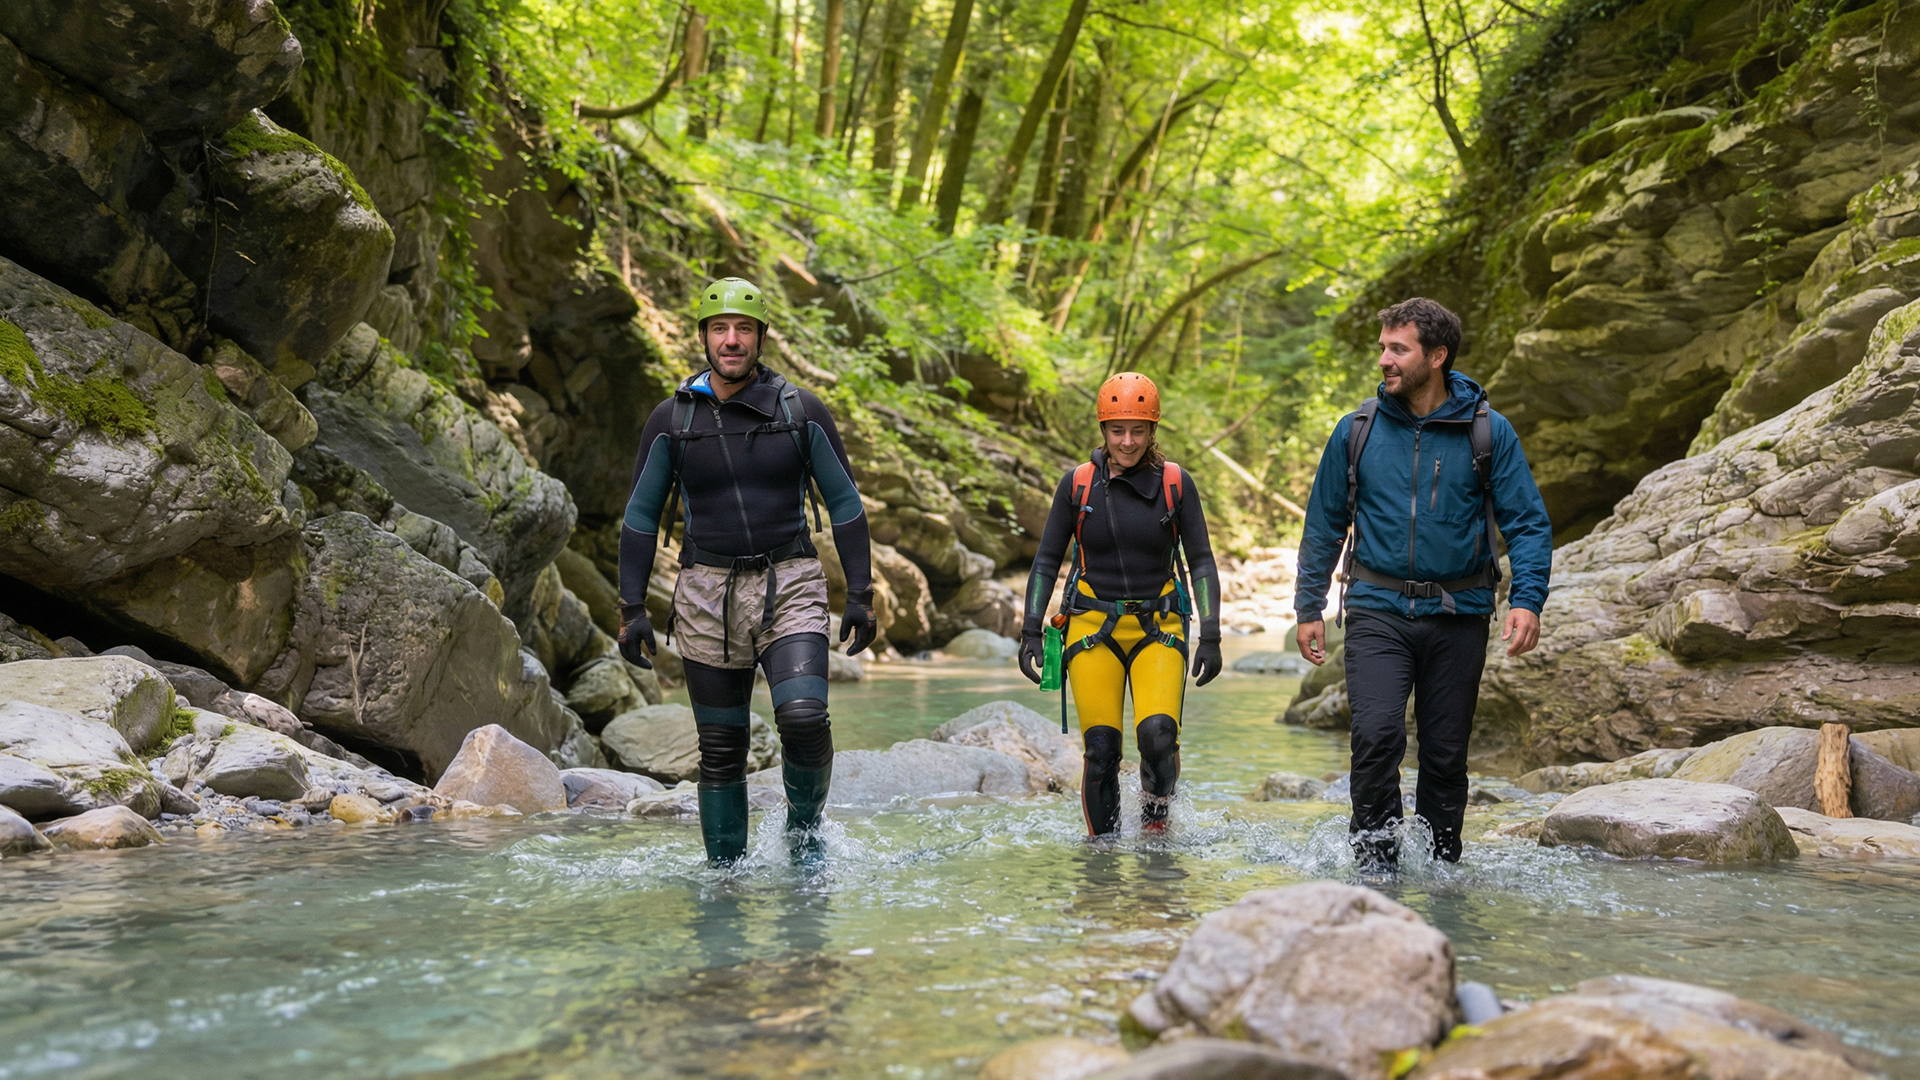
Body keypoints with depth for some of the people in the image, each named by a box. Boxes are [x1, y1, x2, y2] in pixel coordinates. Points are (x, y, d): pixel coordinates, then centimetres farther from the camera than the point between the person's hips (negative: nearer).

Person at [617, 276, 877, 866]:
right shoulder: (671, 419, 2)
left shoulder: (803, 412, 1)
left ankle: (805, 826, 8)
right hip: (707, 596, 1)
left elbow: (845, 503, 6)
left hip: (790, 589, -1)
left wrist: (860, 593, 1)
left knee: (803, 718, -20)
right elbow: (641, 515, 7)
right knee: (721, 750, 5)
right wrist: (632, 608, 2)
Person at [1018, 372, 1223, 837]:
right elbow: (1046, 561, 6)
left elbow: (1201, 561, 3)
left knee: (1158, 735, -19)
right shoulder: (1077, 483, 0)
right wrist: (1030, 632, 0)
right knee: (1101, 750, -6)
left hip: (1158, 626, 0)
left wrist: (1211, 637, -4)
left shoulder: (1175, 483, -2)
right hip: (1093, 626, 0)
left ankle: (1155, 819, 8)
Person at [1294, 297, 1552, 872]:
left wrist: (1527, 600, -14)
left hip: (1458, 614, 0)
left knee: (1446, 753, 7)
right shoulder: (1357, 431, 3)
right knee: (1377, 736, -16)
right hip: (1378, 609, 0)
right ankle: (1375, 863, -4)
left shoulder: (1487, 431, -1)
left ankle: (1443, 866, 23)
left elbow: (1528, 522, 0)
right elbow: (1324, 523, 11)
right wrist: (1309, 607, 8)